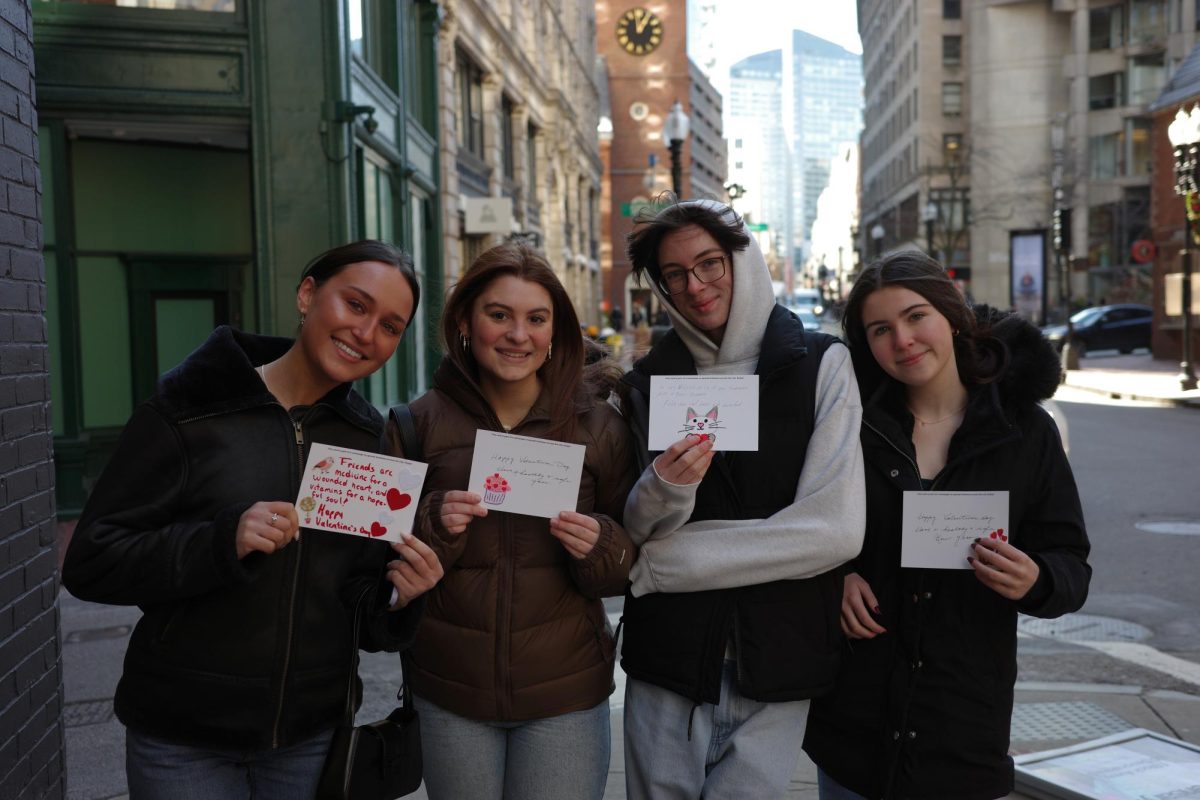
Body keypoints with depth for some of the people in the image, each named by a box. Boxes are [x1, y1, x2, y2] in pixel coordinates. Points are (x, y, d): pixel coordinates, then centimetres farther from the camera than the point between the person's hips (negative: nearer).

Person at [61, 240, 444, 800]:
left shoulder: (373, 441, 2)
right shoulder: (187, 413, -10)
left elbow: (364, 613, 8)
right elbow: (89, 564, -13)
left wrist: (396, 600, -15)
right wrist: (223, 541, -28)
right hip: (183, 742, -3)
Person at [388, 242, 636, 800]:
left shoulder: (599, 424, -2)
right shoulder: (422, 421, -2)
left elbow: (630, 569, 3)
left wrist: (599, 545, -18)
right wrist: (435, 526, -17)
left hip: (566, 694, 0)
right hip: (449, 694, 1)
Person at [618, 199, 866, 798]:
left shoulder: (821, 365, -5)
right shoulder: (648, 383, 4)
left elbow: (836, 529, -14)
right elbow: (634, 535, 4)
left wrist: (661, 562, -10)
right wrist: (663, 489, -21)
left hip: (776, 669, -2)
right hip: (666, 664, 2)